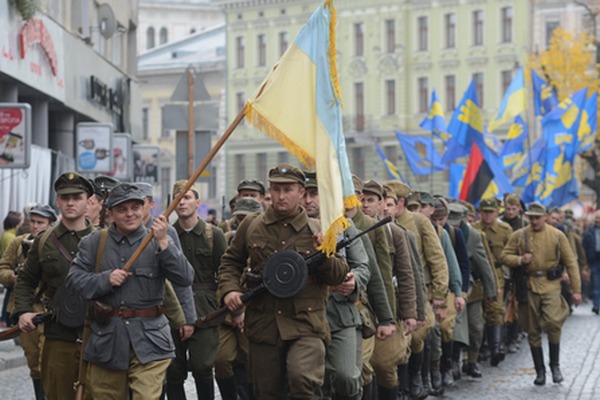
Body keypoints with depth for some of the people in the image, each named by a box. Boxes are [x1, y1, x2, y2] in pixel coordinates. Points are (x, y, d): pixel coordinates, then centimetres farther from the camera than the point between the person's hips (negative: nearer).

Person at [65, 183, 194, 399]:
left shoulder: (157, 241, 2)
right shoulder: (94, 242, 6)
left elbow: (185, 278, -9)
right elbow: (73, 279, 1)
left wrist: (163, 242, -19)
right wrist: (106, 280, -14)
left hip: (149, 340, -2)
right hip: (106, 338, 2)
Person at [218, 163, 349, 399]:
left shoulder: (316, 231, 2)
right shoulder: (251, 226, 7)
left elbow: (339, 276, 3)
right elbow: (230, 262, 18)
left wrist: (324, 255, -16)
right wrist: (229, 289, 0)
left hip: (305, 326, -2)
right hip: (262, 326, 3)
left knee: (302, 379, -27)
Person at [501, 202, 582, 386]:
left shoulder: (557, 236, 2)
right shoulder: (519, 236, 4)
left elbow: (570, 263, 5)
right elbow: (505, 255, 7)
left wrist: (576, 290, 1)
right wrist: (520, 260, -13)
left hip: (551, 284, -2)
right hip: (529, 286, 2)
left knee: (552, 323, -19)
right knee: (533, 330, 6)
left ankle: (555, 365, 1)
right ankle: (540, 370, 19)